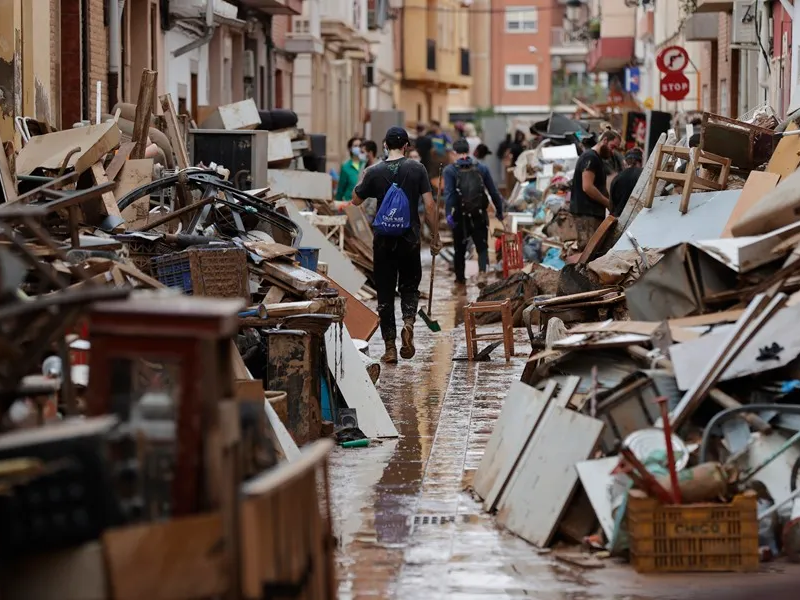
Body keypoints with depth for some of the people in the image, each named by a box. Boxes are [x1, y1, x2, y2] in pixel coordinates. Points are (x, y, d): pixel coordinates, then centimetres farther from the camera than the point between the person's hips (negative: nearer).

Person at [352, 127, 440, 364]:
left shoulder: (375, 172, -3)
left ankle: (390, 347, 3)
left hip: (383, 240, 0)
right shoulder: (417, 169, -3)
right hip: (410, 239, 0)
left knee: (385, 293, 6)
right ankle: (408, 322, -13)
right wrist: (435, 236, 2)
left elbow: (356, 200, 10)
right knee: (409, 286, 16)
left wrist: (363, 181, 26)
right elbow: (429, 205, -6)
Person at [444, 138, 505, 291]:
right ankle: (482, 272, -15)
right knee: (482, 246, 11)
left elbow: (449, 194, -17)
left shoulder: (450, 170, -5)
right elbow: (493, 192, 4)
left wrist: (448, 214, -22)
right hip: (479, 215, 1)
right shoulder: (481, 168, 3)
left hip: (460, 216, -1)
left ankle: (460, 282, 18)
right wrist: (499, 211, 12)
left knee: (459, 250, 12)